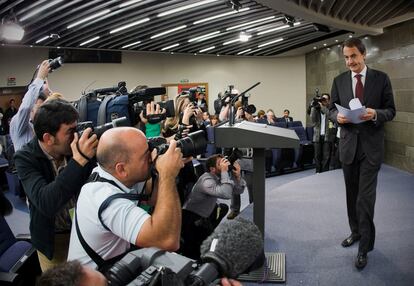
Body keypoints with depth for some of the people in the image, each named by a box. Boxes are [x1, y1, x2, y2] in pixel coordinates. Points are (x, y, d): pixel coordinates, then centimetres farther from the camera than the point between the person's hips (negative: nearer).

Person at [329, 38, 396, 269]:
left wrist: (375, 114, -21)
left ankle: (365, 248, 4)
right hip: (348, 144, 3)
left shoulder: (381, 78, -1)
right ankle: (356, 231, 34)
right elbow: (332, 109, 8)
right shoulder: (339, 81, 5)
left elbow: (391, 110, -1)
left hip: (371, 145, -3)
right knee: (352, 194, 15)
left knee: (365, 197, -7)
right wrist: (337, 116, -15)